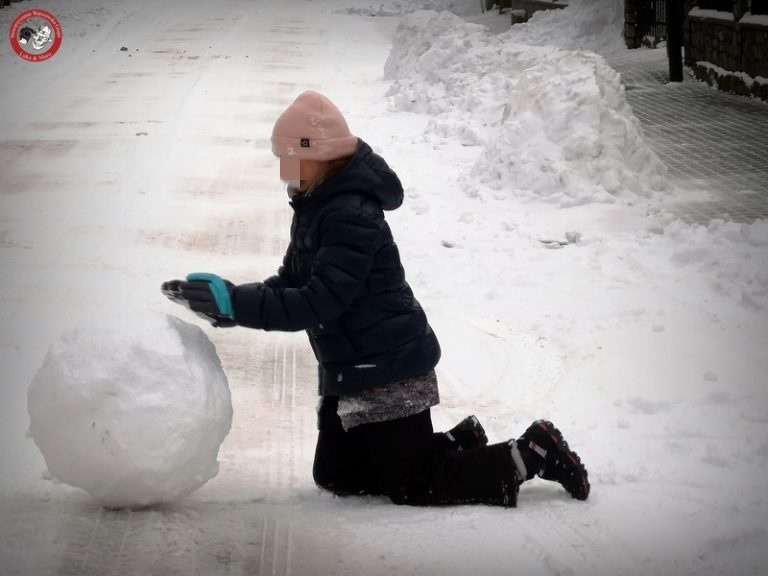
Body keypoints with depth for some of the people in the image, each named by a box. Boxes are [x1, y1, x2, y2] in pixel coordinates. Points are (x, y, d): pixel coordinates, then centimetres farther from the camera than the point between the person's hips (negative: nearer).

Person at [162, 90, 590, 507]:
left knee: (412, 486, -5)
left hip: (389, 368, -10)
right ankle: (459, 447, 23)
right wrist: (231, 303, -7)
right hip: (350, 371, 10)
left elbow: (317, 303, -30)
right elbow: (292, 283, 11)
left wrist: (235, 302, -32)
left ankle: (533, 453, 6)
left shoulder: (352, 215, -24)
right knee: (335, 476, 17)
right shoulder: (315, 206, 9)